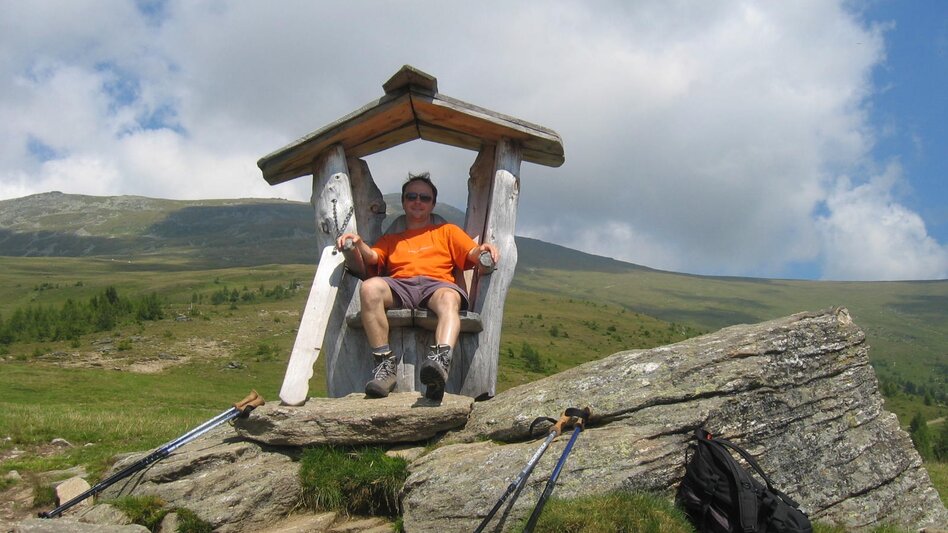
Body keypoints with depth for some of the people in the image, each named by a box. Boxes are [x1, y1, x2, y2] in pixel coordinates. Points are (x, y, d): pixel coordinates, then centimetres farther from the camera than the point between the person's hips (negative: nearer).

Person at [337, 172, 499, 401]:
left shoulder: (448, 231, 33)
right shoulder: (391, 239, 36)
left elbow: (472, 254, 16)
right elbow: (372, 257, 15)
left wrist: (483, 249, -8)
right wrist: (358, 243, -7)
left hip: (437, 284, -1)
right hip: (399, 286, 1)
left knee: (449, 298, -40)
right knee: (369, 287, -35)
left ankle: (441, 360, -65)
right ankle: (385, 364, -37)